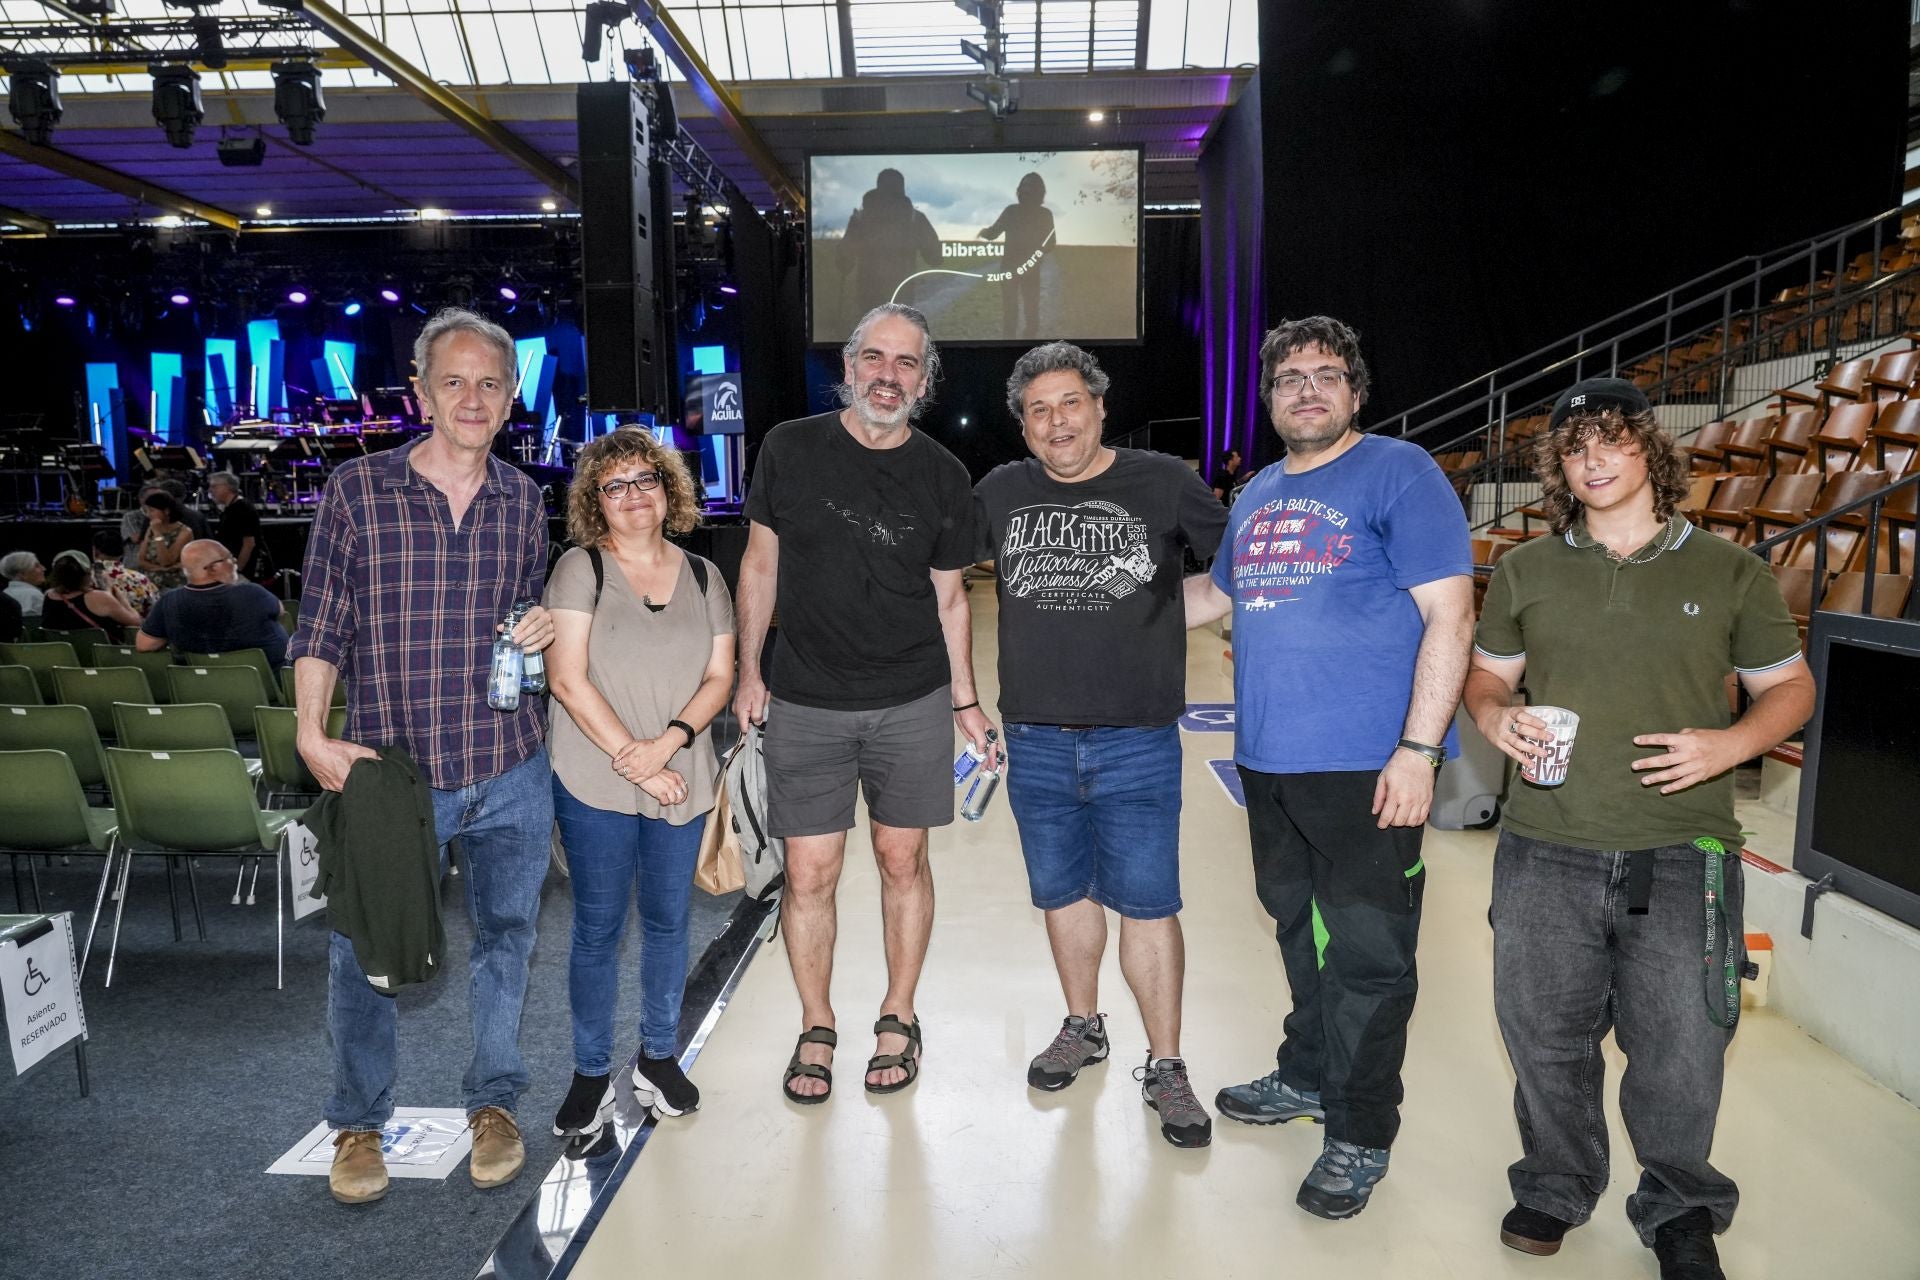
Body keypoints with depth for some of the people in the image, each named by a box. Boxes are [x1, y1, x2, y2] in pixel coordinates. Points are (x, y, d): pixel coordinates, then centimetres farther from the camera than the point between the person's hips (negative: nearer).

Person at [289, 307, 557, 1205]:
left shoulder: (524, 500, 5)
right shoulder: (357, 488, -4)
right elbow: (321, 623, -1)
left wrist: (543, 630, -5)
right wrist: (311, 734, -9)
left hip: (511, 772, 3)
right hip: (388, 770, -2)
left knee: (505, 937, 14)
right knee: (362, 952, 8)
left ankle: (494, 1101, 34)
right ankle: (358, 1123, 31)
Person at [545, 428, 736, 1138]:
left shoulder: (703, 576, 7)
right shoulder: (580, 569, -4)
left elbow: (720, 676, 4)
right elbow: (568, 680, -11)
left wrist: (669, 741, -13)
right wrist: (634, 759, -14)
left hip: (681, 779, 3)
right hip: (594, 783, -3)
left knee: (667, 920, 13)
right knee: (598, 928, 6)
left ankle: (659, 1057, 30)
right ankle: (592, 1072, 22)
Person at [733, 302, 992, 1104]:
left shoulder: (943, 477, 0)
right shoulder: (791, 449, -1)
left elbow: (948, 595, 7)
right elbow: (761, 563, 6)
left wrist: (965, 700, 6)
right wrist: (748, 670, 2)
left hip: (912, 704, 1)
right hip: (806, 704, 0)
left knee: (903, 861, 9)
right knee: (809, 873, 4)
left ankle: (898, 1020, 28)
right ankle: (816, 1030, 24)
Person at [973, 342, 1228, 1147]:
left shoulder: (1163, 482, -2)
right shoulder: (1001, 493, 4)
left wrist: (1168, 613, -7)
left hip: (1137, 739, -3)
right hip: (1037, 738, 3)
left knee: (1146, 900, 1)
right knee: (1063, 892, 16)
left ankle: (1165, 1067, 17)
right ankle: (1083, 1027, 37)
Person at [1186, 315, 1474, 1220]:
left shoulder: (1398, 473, -6)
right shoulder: (1257, 496, 14)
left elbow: (1450, 613, -12)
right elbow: (1217, 593, 31)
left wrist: (1418, 749, -18)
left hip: (1366, 766, -6)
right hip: (1268, 761, 7)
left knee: (1367, 951, 3)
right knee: (1298, 926, 20)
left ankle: (1360, 1135, 19)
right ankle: (1309, 1076, 39)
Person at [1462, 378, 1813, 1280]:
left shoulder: (1727, 573, 5)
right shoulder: (1526, 571, 8)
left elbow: (1790, 686, 10)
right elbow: (1486, 672, 16)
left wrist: (1730, 743, -10)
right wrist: (1495, 716, -7)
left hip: (1681, 855, -1)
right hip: (1545, 850, 2)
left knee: (1679, 1047, 6)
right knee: (1543, 1032, 10)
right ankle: (1557, 1183, 35)